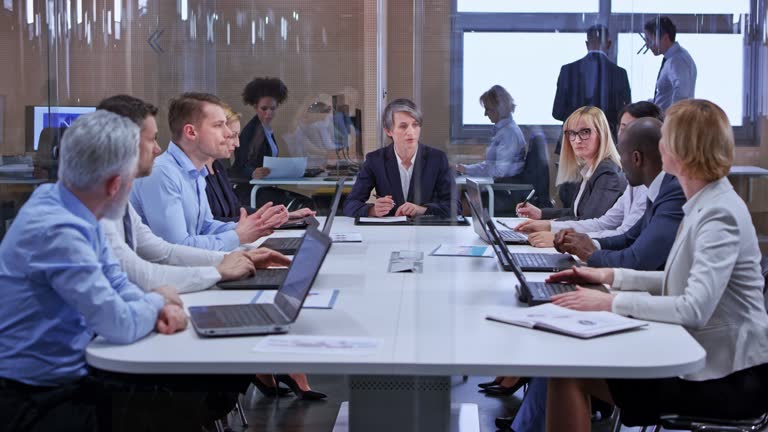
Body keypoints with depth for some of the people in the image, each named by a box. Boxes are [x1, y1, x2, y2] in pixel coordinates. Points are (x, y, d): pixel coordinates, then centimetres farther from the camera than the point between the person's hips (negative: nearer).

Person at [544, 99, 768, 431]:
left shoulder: (719, 214, -20)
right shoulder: (705, 204, 10)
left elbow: (695, 309, -29)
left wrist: (611, 302, -25)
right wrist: (611, 277, 8)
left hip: (727, 377, -9)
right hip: (702, 355, 9)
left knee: (570, 374, -13)